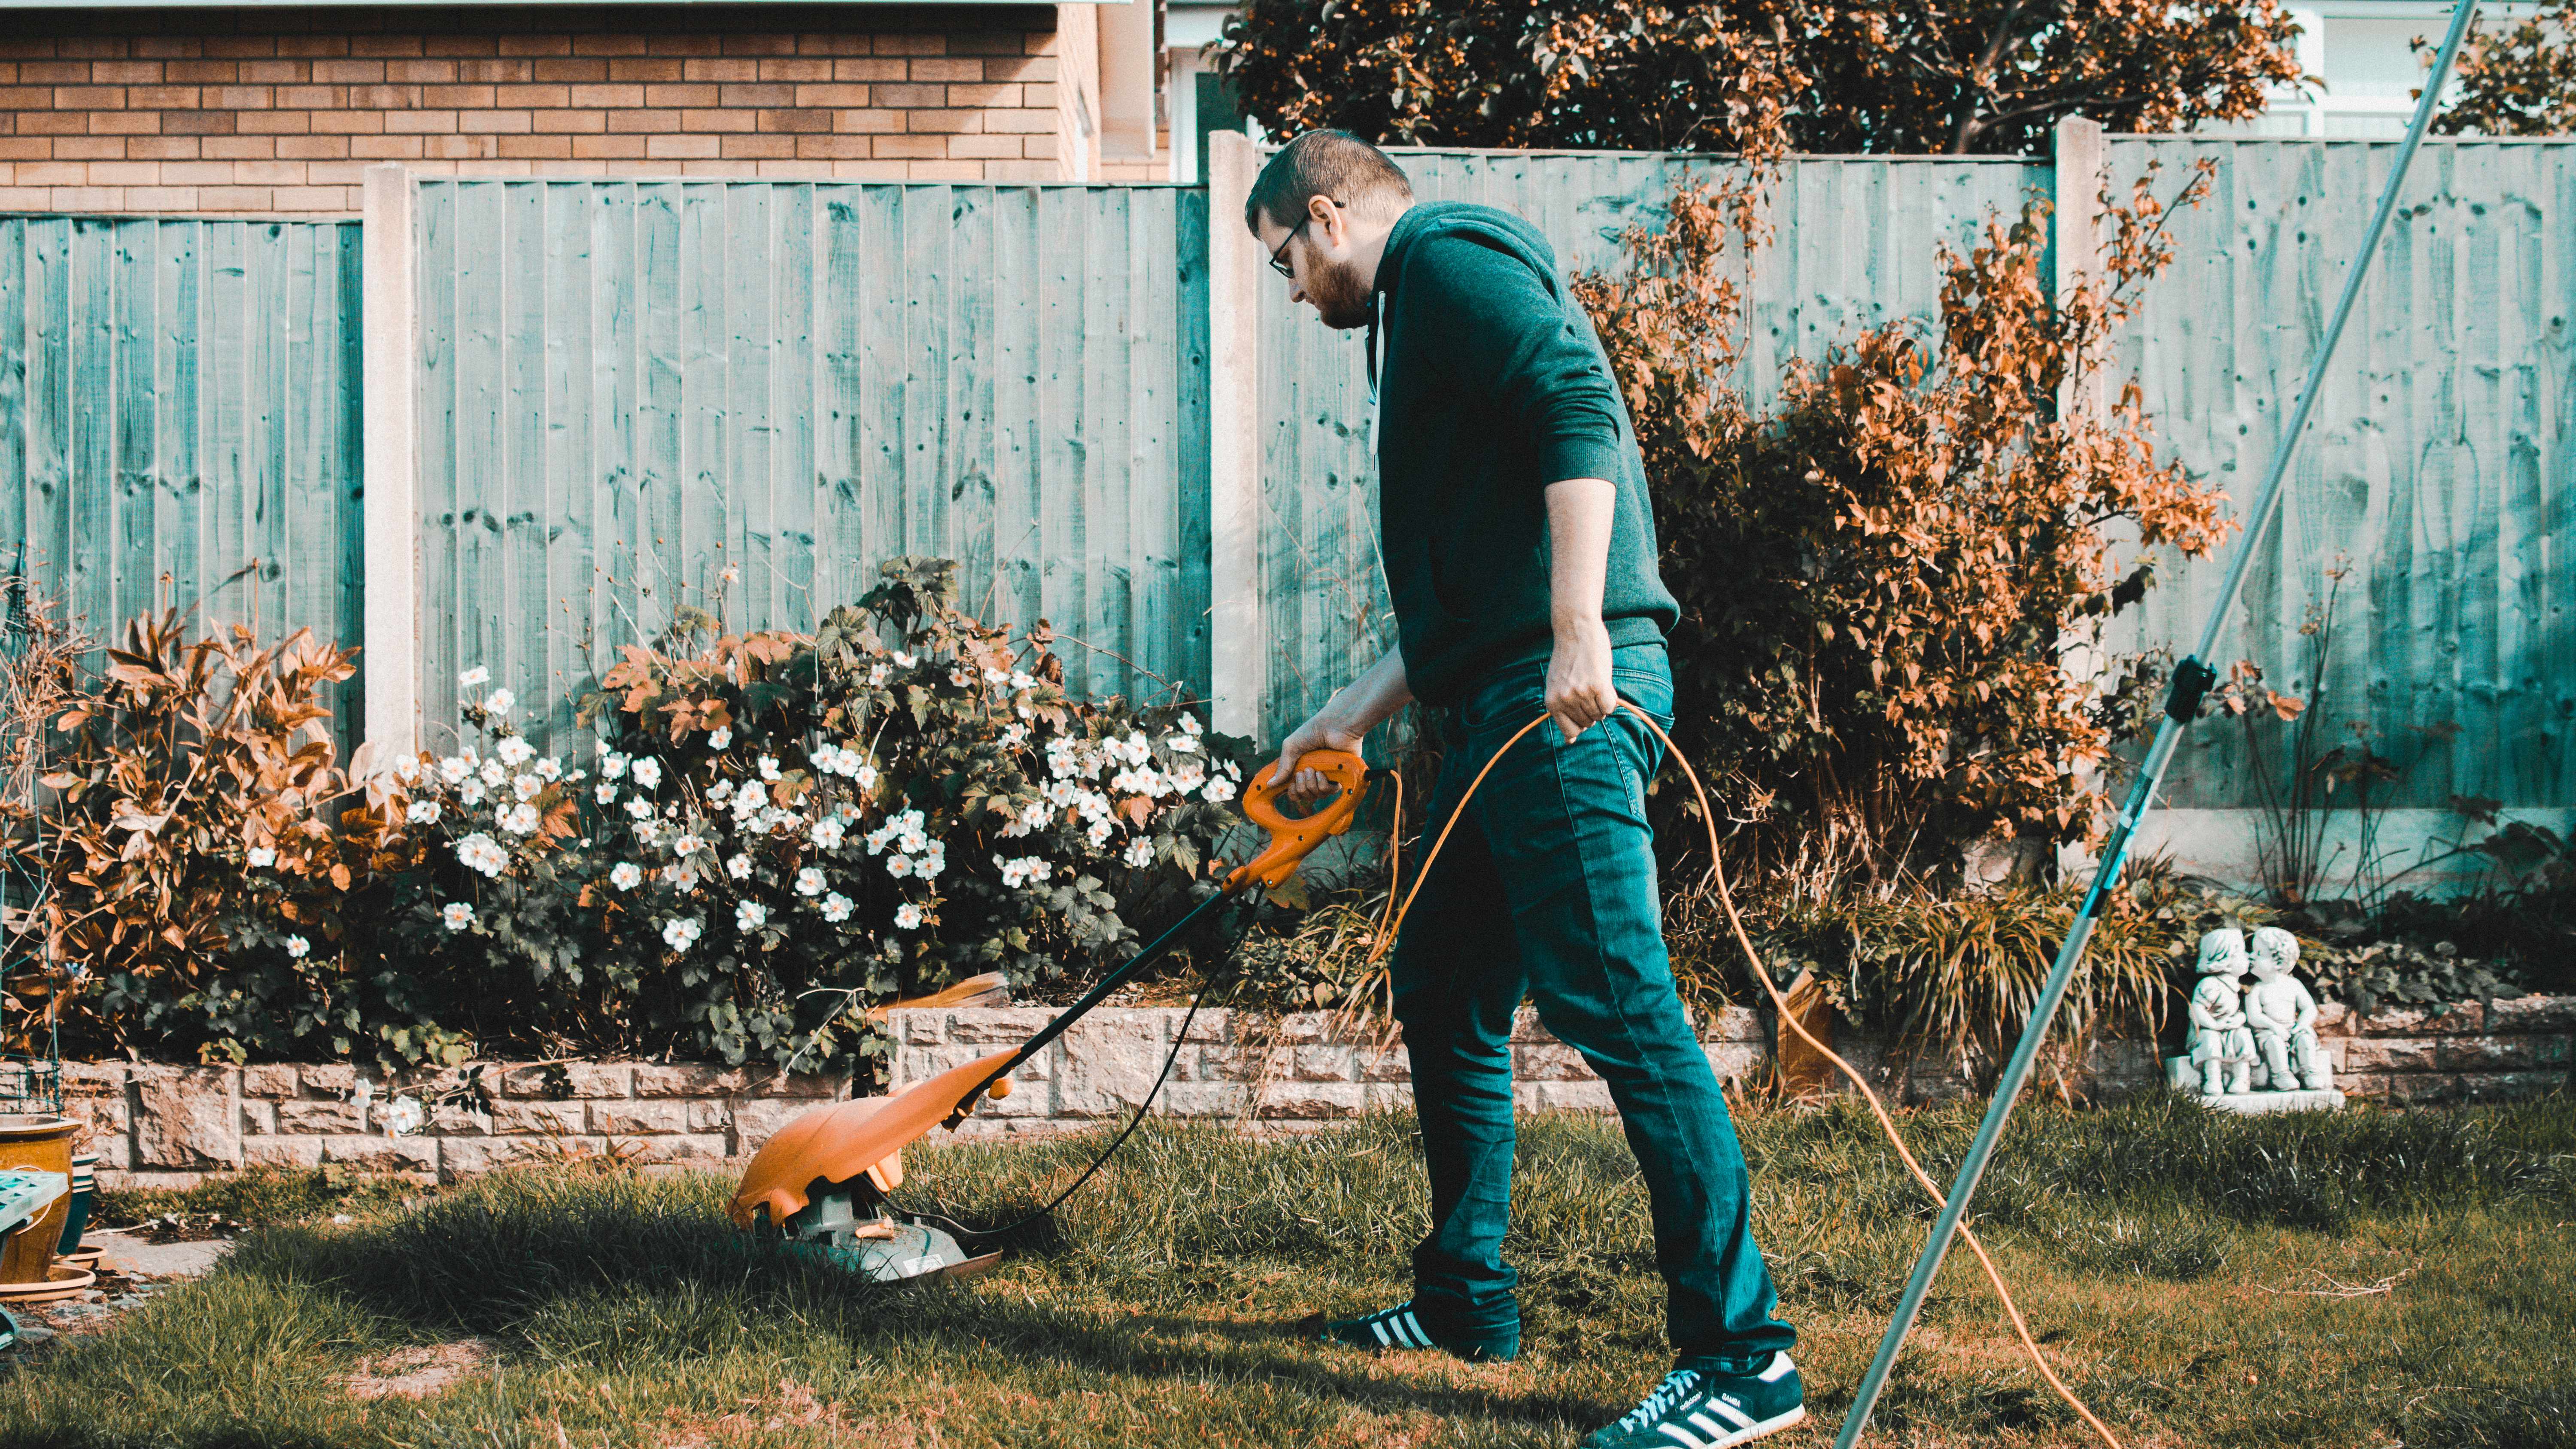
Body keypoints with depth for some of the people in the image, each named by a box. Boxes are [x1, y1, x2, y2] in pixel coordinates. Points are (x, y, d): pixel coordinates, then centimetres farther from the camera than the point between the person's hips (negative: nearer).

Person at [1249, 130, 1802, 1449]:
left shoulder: (1448, 259, -1)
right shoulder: (1424, 313, 29)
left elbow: (1578, 409, -18)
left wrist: (1580, 631, -26)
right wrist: (1350, 718, 34)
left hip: (1568, 702, -11)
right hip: (1504, 710, 11)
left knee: (1616, 1004, -13)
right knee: (1442, 989, 17)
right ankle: (1468, 1298, 29)